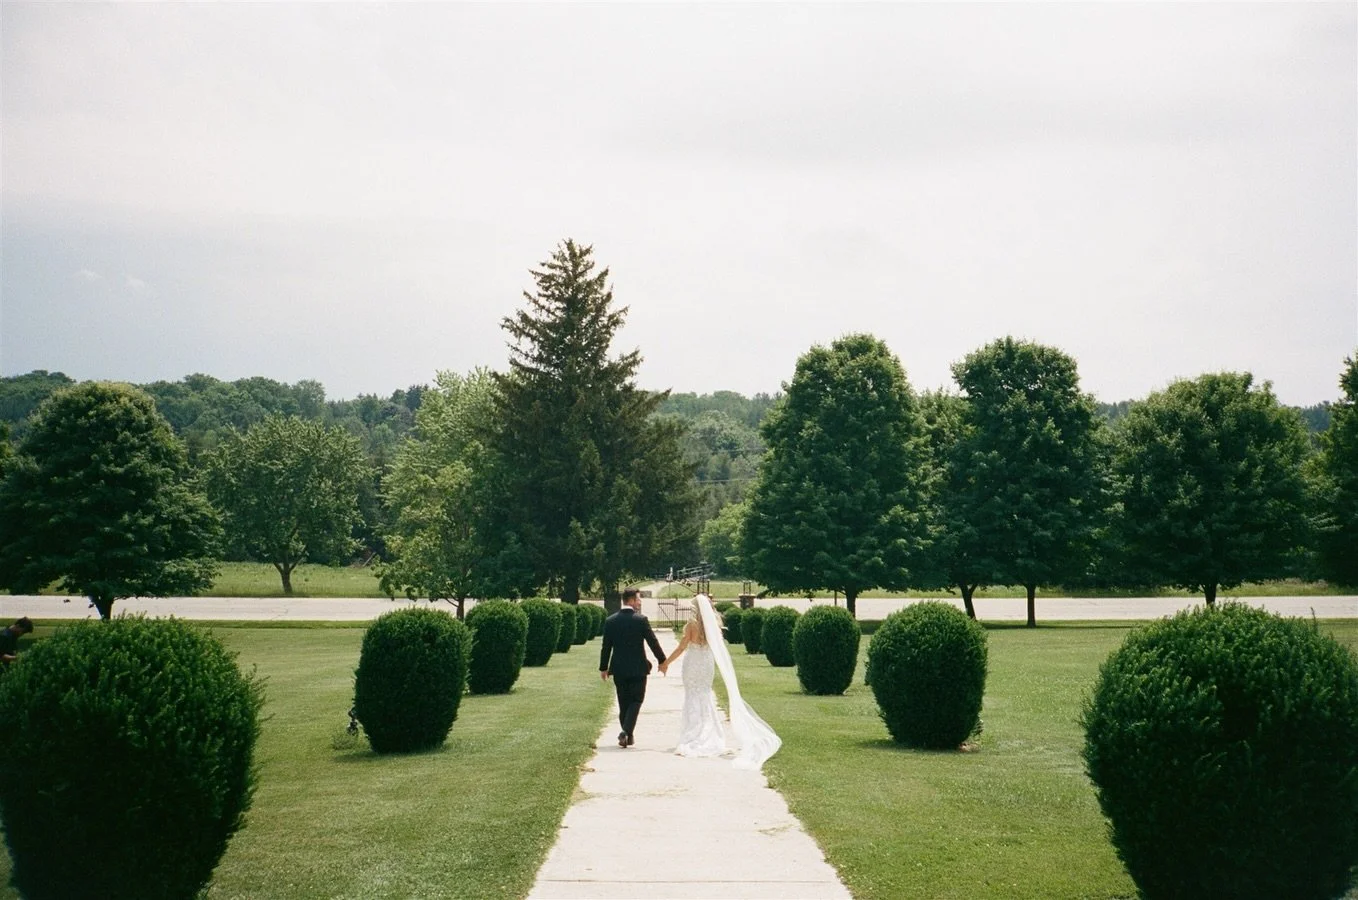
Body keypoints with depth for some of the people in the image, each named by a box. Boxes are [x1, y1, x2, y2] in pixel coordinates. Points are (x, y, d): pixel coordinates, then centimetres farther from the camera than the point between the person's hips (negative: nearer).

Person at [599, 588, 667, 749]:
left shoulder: (610, 621, -1)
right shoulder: (640, 620, -11)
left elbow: (606, 646, 3)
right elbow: (653, 642, -7)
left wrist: (603, 668, 12)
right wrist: (662, 661, 5)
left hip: (618, 669, 4)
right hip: (637, 668, -3)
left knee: (623, 702, 13)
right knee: (636, 701, 4)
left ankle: (627, 735, 19)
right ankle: (626, 732, -13)